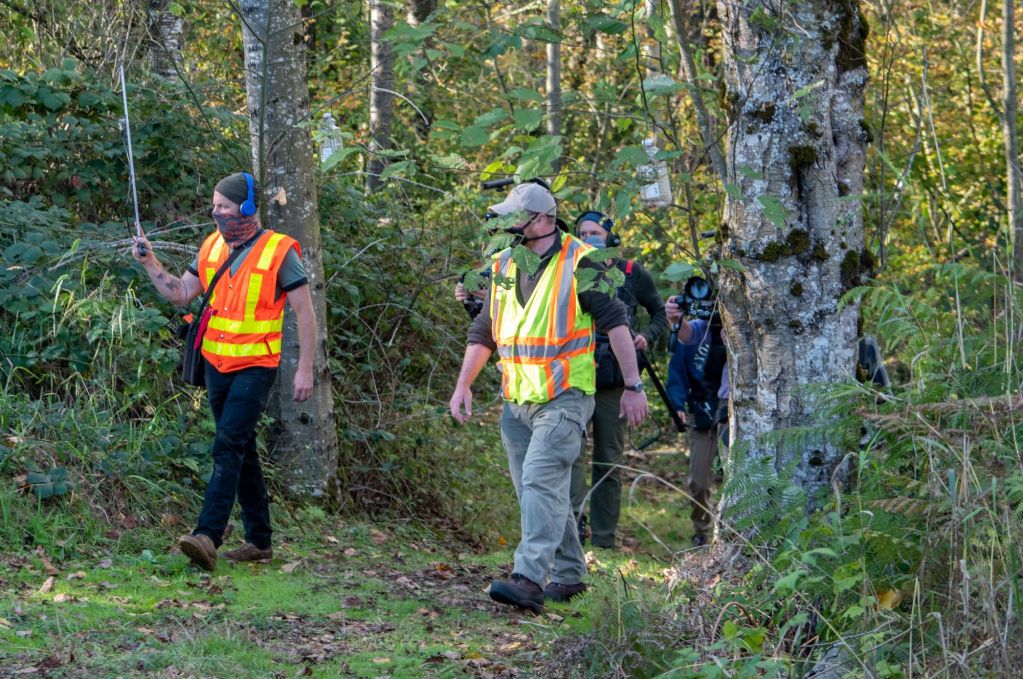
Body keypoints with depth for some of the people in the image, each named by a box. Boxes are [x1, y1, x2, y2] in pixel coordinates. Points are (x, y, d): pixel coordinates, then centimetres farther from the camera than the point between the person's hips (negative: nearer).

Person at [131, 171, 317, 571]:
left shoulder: (279, 252, -10)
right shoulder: (212, 247, 8)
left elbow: (305, 314, -7)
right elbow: (181, 294, 13)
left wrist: (305, 370, -10)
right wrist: (149, 263, -1)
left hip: (256, 366, -7)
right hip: (217, 364, 7)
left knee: (228, 446, -18)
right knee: (241, 449, 13)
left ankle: (207, 538, -27)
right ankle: (259, 540, 22)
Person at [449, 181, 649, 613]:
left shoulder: (579, 263, -8)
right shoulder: (503, 267, 11)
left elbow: (615, 322, -7)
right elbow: (483, 334, 18)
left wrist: (633, 386, -9)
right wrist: (463, 385, 7)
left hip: (564, 398, -7)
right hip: (518, 400, 7)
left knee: (541, 482, -20)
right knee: (539, 492, 11)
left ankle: (529, 580, -29)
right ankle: (569, 575, 24)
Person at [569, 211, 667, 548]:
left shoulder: (632, 274, 7)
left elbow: (661, 312, 18)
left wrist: (646, 336, -1)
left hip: (613, 381, 1)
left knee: (608, 460, 6)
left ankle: (604, 537, 11)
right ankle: (575, 520, -28)